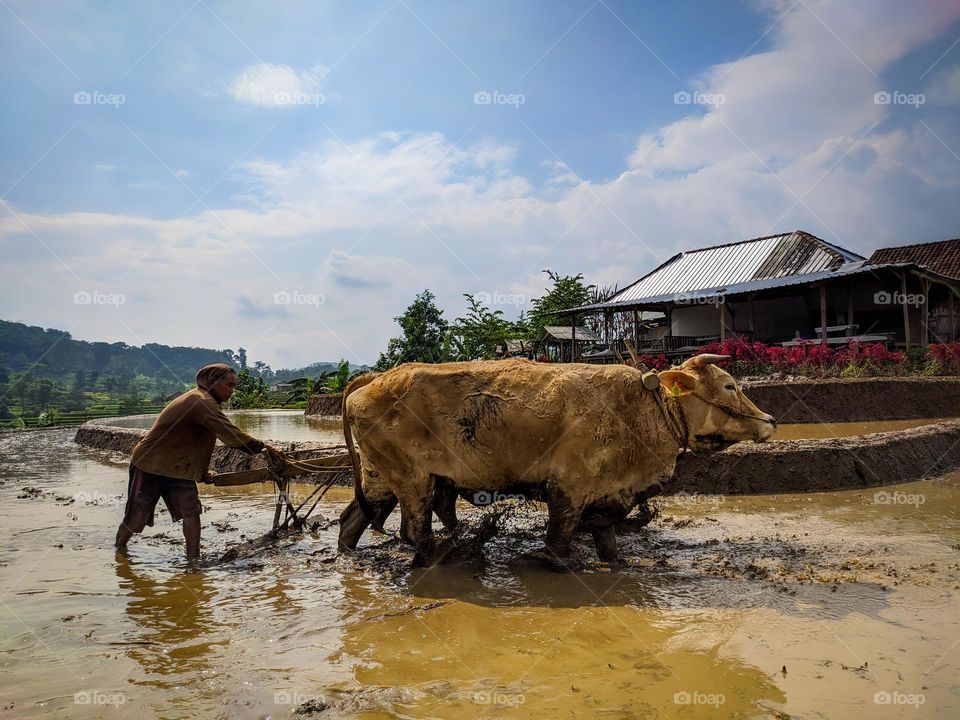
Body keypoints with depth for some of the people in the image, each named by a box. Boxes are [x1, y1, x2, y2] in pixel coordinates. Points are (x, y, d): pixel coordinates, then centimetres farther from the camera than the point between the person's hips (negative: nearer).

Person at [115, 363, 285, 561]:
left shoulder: (200, 400, 8)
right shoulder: (201, 402, -25)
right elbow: (230, 434, -31)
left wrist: (201, 472, 20)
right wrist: (263, 447, -28)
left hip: (178, 468, 9)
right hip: (150, 465, -8)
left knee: (191, 511, -7)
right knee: (136, 518, 4)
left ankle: (193, 558, -5)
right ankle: (118, 550, 29)